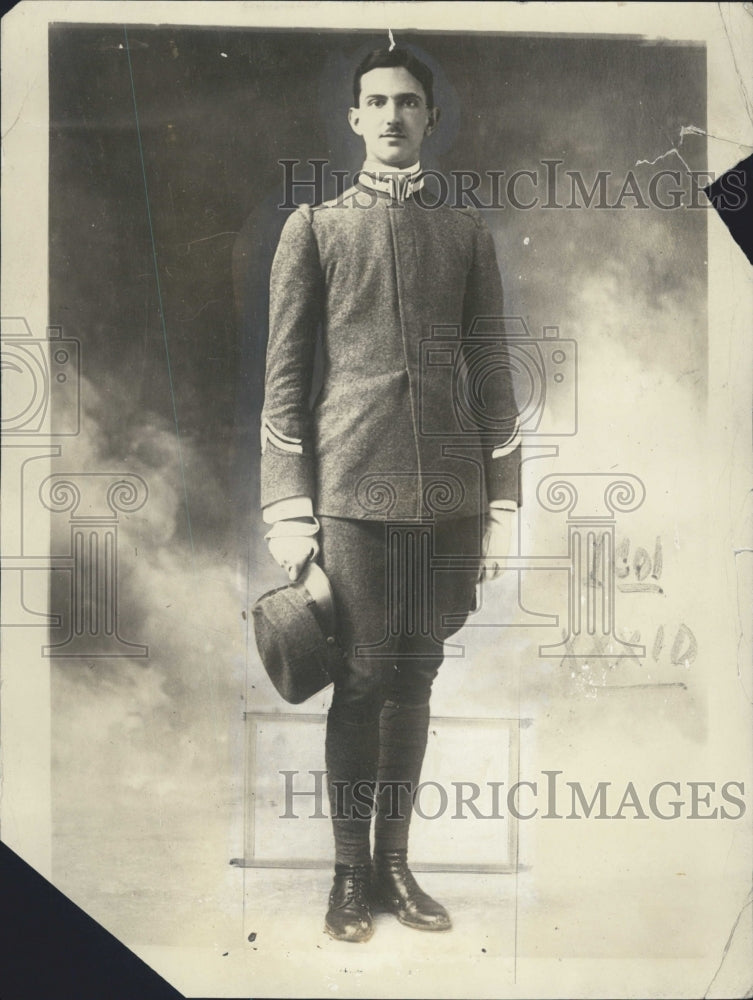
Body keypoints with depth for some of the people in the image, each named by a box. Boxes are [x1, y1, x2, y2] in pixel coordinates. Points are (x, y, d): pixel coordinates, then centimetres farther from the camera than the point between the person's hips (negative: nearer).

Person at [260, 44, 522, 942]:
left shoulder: (468, 233, 13)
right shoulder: (314, 226, 7)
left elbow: (492, 373, 11)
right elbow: (283, 373, 2)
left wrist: (501, 506, 5)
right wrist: (288, 509, -5)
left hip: (451, 495, 3)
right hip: (354, 489, -2)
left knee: (415, 681, 9)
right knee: (361, 682, 1)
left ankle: (394, 864, 22)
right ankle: (349, 875, 16)